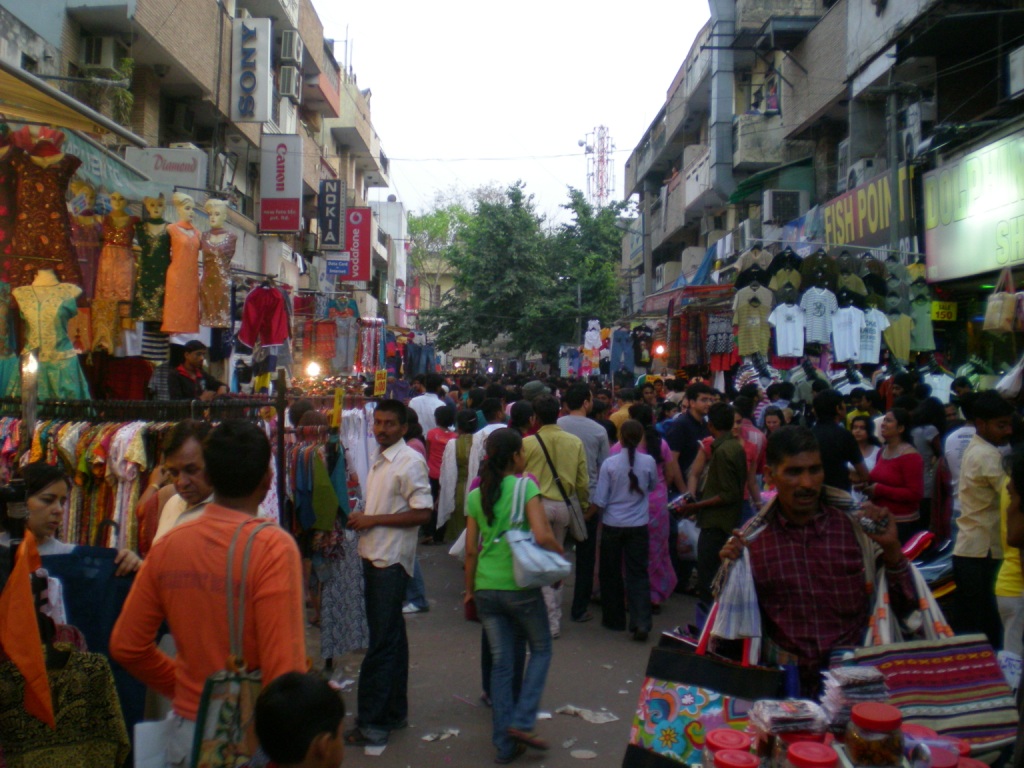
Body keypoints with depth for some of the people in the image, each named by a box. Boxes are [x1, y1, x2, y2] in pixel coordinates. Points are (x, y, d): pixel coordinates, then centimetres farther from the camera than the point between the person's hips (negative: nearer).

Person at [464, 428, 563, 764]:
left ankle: (505, 742, 18)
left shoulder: (476, 495, 5)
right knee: (541, 649, 17)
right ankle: (522, 722, 6)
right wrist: (560, 553, -2)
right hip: (520, 586, -4)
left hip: (486, 588, 5)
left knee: (500, 663, 13)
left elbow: (471, 550, 7)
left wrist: (470, 590, 16)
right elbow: (542, 535, -20)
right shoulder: (525, 486, -9)